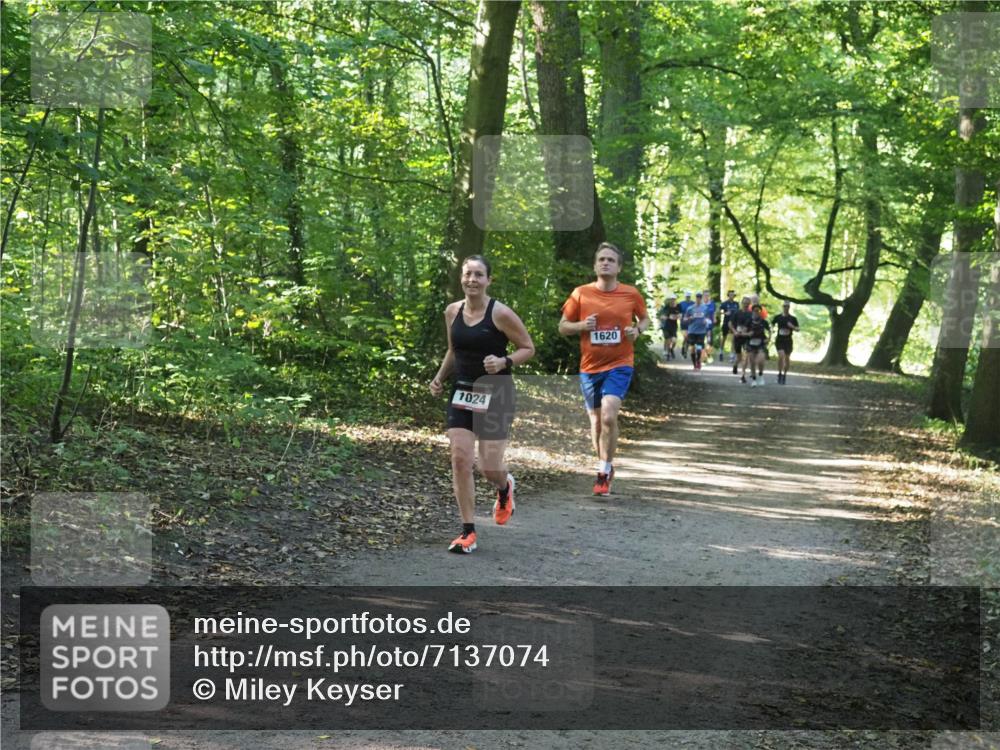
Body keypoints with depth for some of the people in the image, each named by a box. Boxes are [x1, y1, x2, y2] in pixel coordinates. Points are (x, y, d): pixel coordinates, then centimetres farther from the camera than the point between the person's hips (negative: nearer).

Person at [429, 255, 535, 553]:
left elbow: (528, 348, -6)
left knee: (490, 467, -3)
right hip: (462, 393, 4)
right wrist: (440, 377, 6)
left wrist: (504, 362, -22)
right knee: (459, 458, -8)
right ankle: (468, 532, -1)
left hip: (495, 395, -4)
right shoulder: (452, 312, 4)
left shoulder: (500, 313, -13)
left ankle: (505, 488, 37)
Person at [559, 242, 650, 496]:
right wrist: (582, 326, -14)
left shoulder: (631, 294, -1)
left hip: (620, 364, -2)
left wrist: (637, 330, -6)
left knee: (609, 417, -19)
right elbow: (563, 326, 6)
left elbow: (644, 319, 16)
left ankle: (604, 472, -5)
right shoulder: (581, 294, -1)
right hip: (590, 367, 2)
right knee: (596, 421, 11)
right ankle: (605, 467, 33)